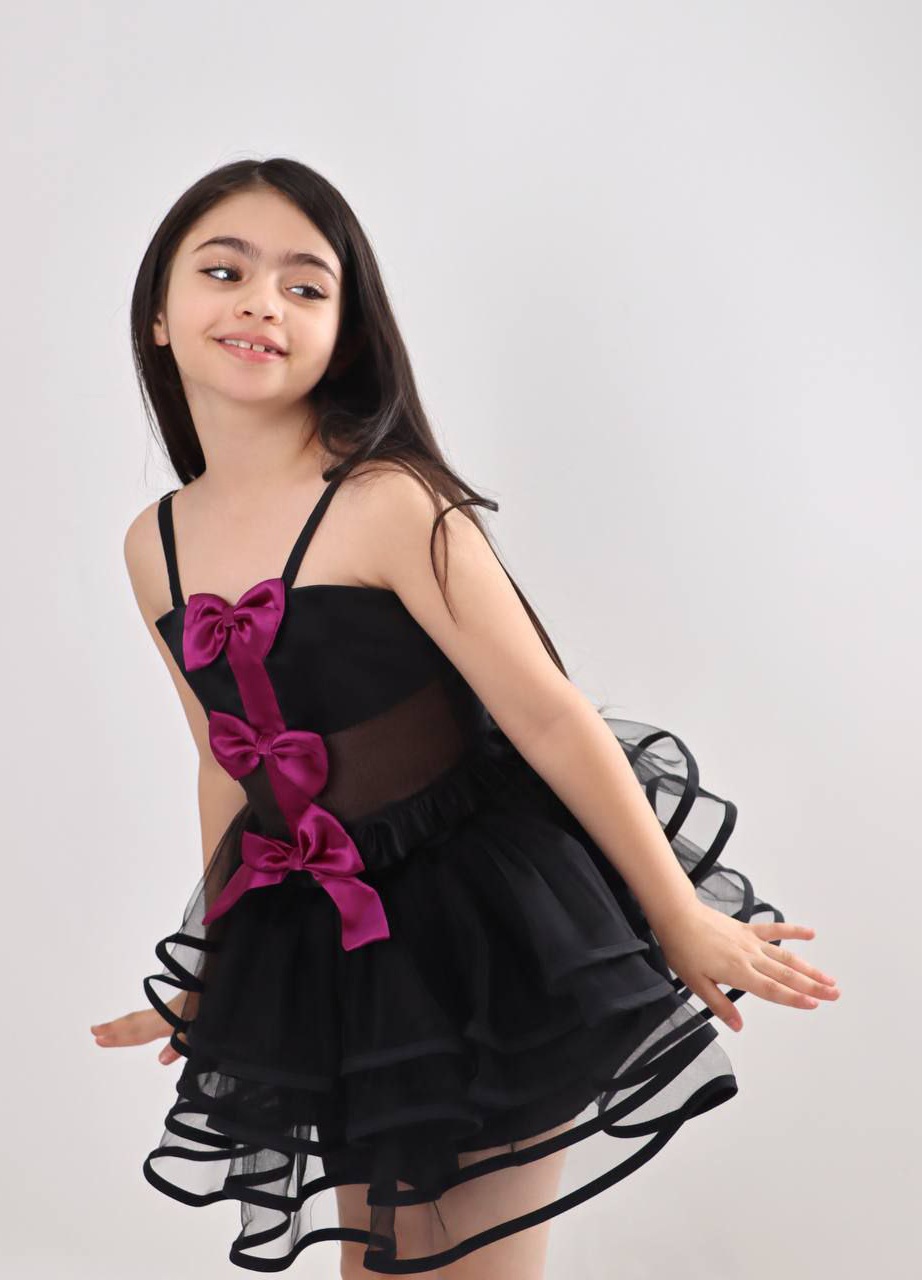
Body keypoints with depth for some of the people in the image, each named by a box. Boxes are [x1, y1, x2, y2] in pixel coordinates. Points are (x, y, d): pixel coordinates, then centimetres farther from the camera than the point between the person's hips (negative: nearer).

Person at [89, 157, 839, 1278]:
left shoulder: (387, 506, -19)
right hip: (331, 962, 6)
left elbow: (551, 719, -16)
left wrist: (683, 923, -9)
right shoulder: (155, 545, 1)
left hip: (487, 932, -5)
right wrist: (211, 974, 21)